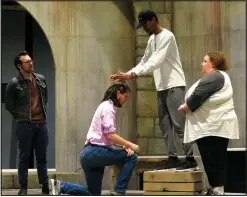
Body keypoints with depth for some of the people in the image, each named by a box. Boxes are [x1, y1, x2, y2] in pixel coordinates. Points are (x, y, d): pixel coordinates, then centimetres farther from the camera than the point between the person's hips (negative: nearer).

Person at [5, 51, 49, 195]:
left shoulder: (41, 79, 7)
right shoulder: (14, 83, -8)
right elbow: (9, 105, 0)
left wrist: (44, 112, 13)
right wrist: (21, 117, 0)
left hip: (42, 123, 4)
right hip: (25, 124, -4)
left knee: (42, 156, 8)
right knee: (24, 156, 1)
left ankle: (45, 186, 14)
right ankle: (23, 187, 7)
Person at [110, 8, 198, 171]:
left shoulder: (167, 36, -13)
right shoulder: (151, 39, 15)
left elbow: (156, 62, -23)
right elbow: (144, 62, 21)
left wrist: (132, 75, -28)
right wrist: (126, 74, 7)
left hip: (174, 85, -9)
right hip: (162, 87, 9)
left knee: (178, 123, -11)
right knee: (165, 124, 5)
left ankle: (191, 159, -10)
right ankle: (173, 158, 7)